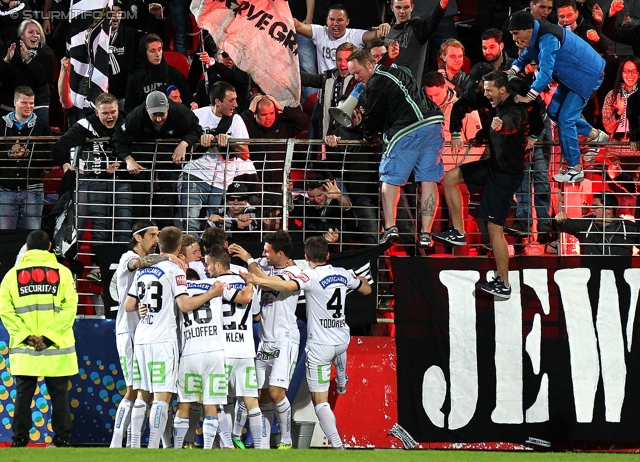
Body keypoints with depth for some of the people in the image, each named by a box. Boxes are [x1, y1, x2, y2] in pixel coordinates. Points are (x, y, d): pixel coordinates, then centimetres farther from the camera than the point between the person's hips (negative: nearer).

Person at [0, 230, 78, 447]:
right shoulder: (62, 272, 1)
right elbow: (69, 308, -9)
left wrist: (26, 336, -7)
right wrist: (49, 336, -10)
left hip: (23, 349, 1)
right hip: (56, 349, -1)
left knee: (23, 396, 7)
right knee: (59, 395, 6)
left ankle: (20, 440, 5)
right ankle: (62, 439, 4)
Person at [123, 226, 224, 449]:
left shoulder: (142, 270, 12)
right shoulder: (174, 270, -6)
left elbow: (129, 306, 13)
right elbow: (185, 305, -15)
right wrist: (212, 293, -6)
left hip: (141, 339, 6)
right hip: (163, 340, -6)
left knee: (143, 395, 13)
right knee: (162, 396, -7)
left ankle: (134, 448, 12)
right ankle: (153, 450, -14)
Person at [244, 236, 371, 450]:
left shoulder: (311, 276, -15)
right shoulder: (343, 274, 3)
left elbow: (288, 286, -35)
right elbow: (367, 289, 21)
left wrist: (259, 280, -30)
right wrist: (359, 278, 43)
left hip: (320, 346, -6)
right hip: (342, 340, 6)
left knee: (320, 400, -1)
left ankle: (337, 444, -11)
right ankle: (342, 381, 68)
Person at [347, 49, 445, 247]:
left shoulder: (376, 84, -2)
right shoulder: (395, 72, 25)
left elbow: (373, 119, 5)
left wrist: (367, 134, 25)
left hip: (409, 130, -8)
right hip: (434, 123, 8)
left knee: (390, 178, 4)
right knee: (428, 180, 5)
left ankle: (390, 228, -8)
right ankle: (426, 234, 1)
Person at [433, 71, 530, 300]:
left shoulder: (515, 111, -27)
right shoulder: (500, 106, 4)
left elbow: (511, 124, -53)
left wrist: (501, 126, -75)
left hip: (505, 175, -10)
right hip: (493, 166, 10)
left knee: (495, 228, -7)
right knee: (450, 177, 9)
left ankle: (503, 286, 0)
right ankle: (457, 233, 12)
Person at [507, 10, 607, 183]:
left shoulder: (547, 39, -31)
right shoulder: (536, 36, -1)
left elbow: (546, 72, -34)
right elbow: (526, 56, 15)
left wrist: (528, 97, -30)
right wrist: (512, 71, -5)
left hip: (588, 74, -10)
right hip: (572, 76, 10)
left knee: (565, 119, -11)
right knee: (554, 111, 14)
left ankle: (575, 170, -3)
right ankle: (594, 134, 29)